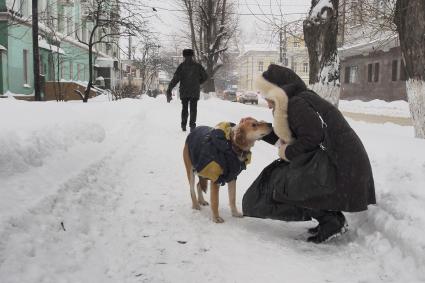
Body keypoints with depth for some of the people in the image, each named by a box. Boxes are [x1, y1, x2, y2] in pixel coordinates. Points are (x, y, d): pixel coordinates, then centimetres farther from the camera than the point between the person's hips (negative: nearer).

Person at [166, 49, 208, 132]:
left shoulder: (181, 66, -4)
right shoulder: (198, 66, 1)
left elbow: (175, 79, -11)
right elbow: (205, 77, 6)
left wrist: (169, 90, -12)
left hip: (184, 92, 0)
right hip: (195, 92, 0)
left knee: (184, 108, 16)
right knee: (193, 109, 4)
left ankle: (184, 125, 16)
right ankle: (192, 125, -10)